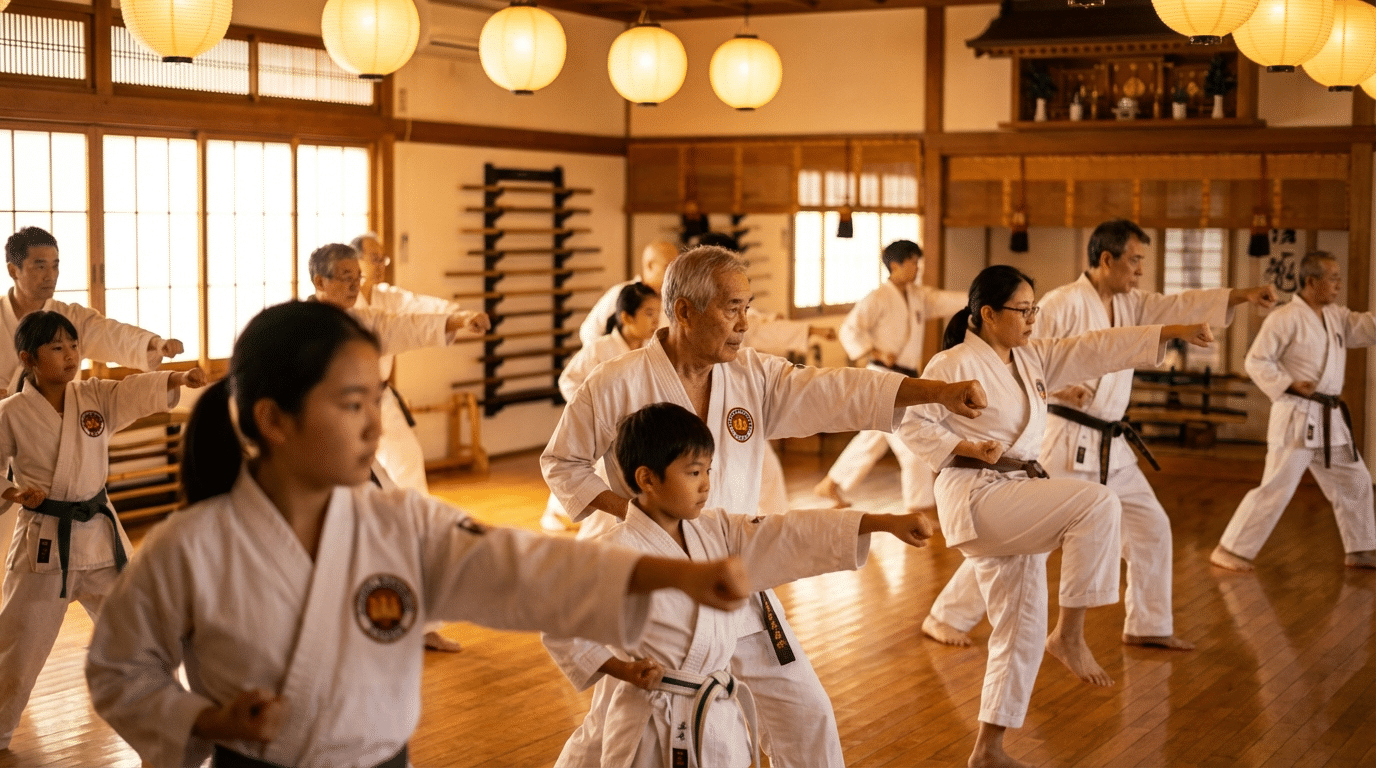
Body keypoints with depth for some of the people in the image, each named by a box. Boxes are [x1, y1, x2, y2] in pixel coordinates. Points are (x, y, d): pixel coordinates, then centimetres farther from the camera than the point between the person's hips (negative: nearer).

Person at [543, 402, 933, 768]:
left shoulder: (717, 530, 1)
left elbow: (792, 534, -3)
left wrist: (886, 522, -9)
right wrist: (624, 670, -15)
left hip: (718, 716, 6)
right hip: (648, 722, -6)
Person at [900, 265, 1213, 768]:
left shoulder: (1032, 357, 11)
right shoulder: (953, 365, -11)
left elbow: (1099, 348, 6)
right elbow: (914, 425, -9)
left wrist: (1173, 332, -2)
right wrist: (970, 448, -21)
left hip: (1015, 503, 9)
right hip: (977, 498, -9)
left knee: (1023, 629, 11)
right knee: (1097, 505, -24)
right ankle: (1069, 634, -13)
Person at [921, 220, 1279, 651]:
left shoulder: (1132, 304, 9)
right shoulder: (1062, 304, -13)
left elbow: (1181, 307, 1)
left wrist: (1242, 295, -10)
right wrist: (1054, 387, -24)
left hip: (1111, 448, 8)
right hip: (1063, 441, -8)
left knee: (1151, 527, 10)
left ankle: (1148, 626, 24)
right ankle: (946, 617, 3)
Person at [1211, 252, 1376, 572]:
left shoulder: (1337, 316, 11)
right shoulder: (1286, 318, -13)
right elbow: (1256, 361, -12)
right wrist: (1289, 385, -21)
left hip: (1330, 418, 8)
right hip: (1297, 417, -8)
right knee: (1276, 488, -9)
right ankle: (1230, 550, -2)